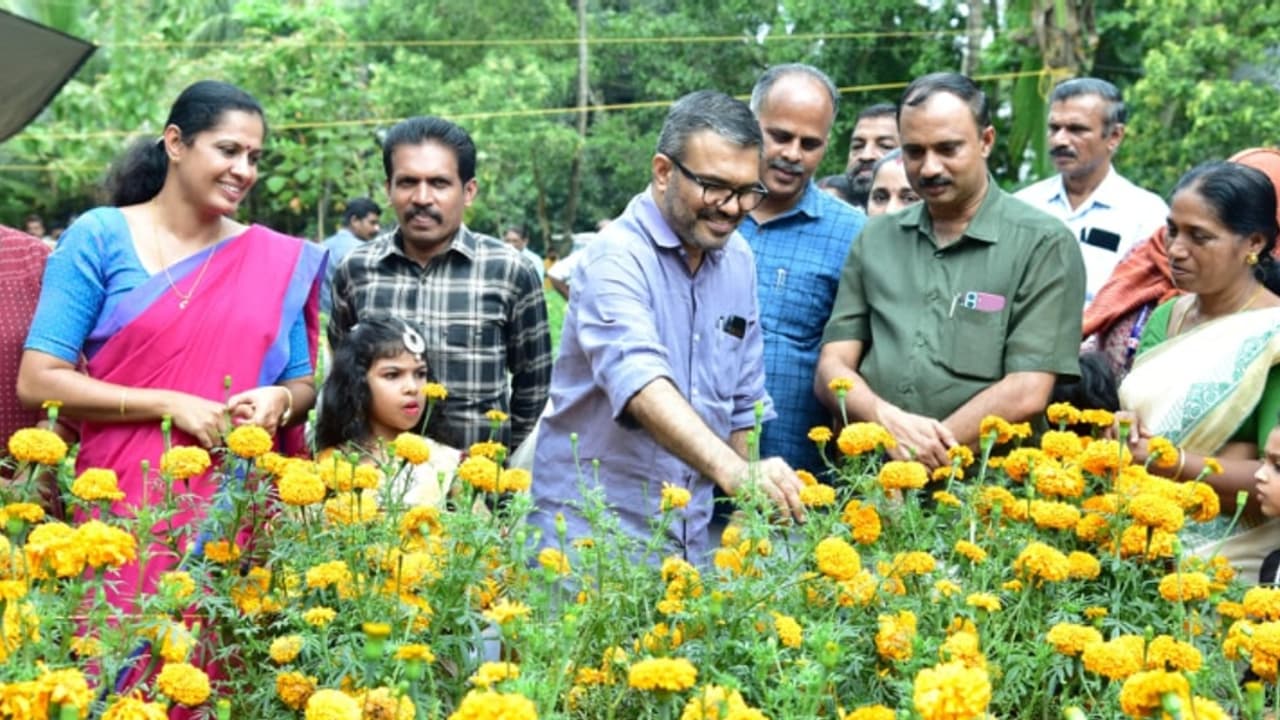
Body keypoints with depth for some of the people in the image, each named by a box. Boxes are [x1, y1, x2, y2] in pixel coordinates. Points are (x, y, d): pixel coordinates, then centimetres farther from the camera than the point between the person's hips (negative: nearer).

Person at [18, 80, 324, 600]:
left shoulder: (281, 261, 8)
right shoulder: (99, 239, -1)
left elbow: (305, 384, 13)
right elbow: (37, 381, -7)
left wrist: (279, 400, -10)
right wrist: (171, 405, -14)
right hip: (121, 509, -2)